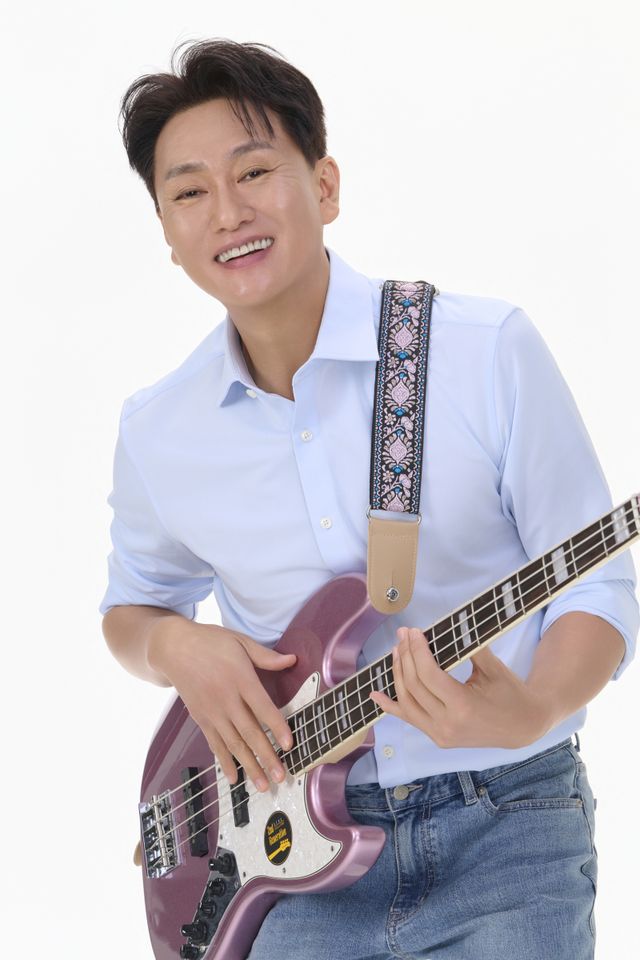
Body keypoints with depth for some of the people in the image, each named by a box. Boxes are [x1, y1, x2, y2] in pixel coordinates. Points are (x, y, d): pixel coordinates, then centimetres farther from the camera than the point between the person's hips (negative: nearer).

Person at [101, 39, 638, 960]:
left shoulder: (492, 351, -9)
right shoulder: (157, 434, 1)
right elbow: (132, 604, 18)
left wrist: (530, 712, -23)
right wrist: (177, 648, -5)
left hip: (503, 824, -2)